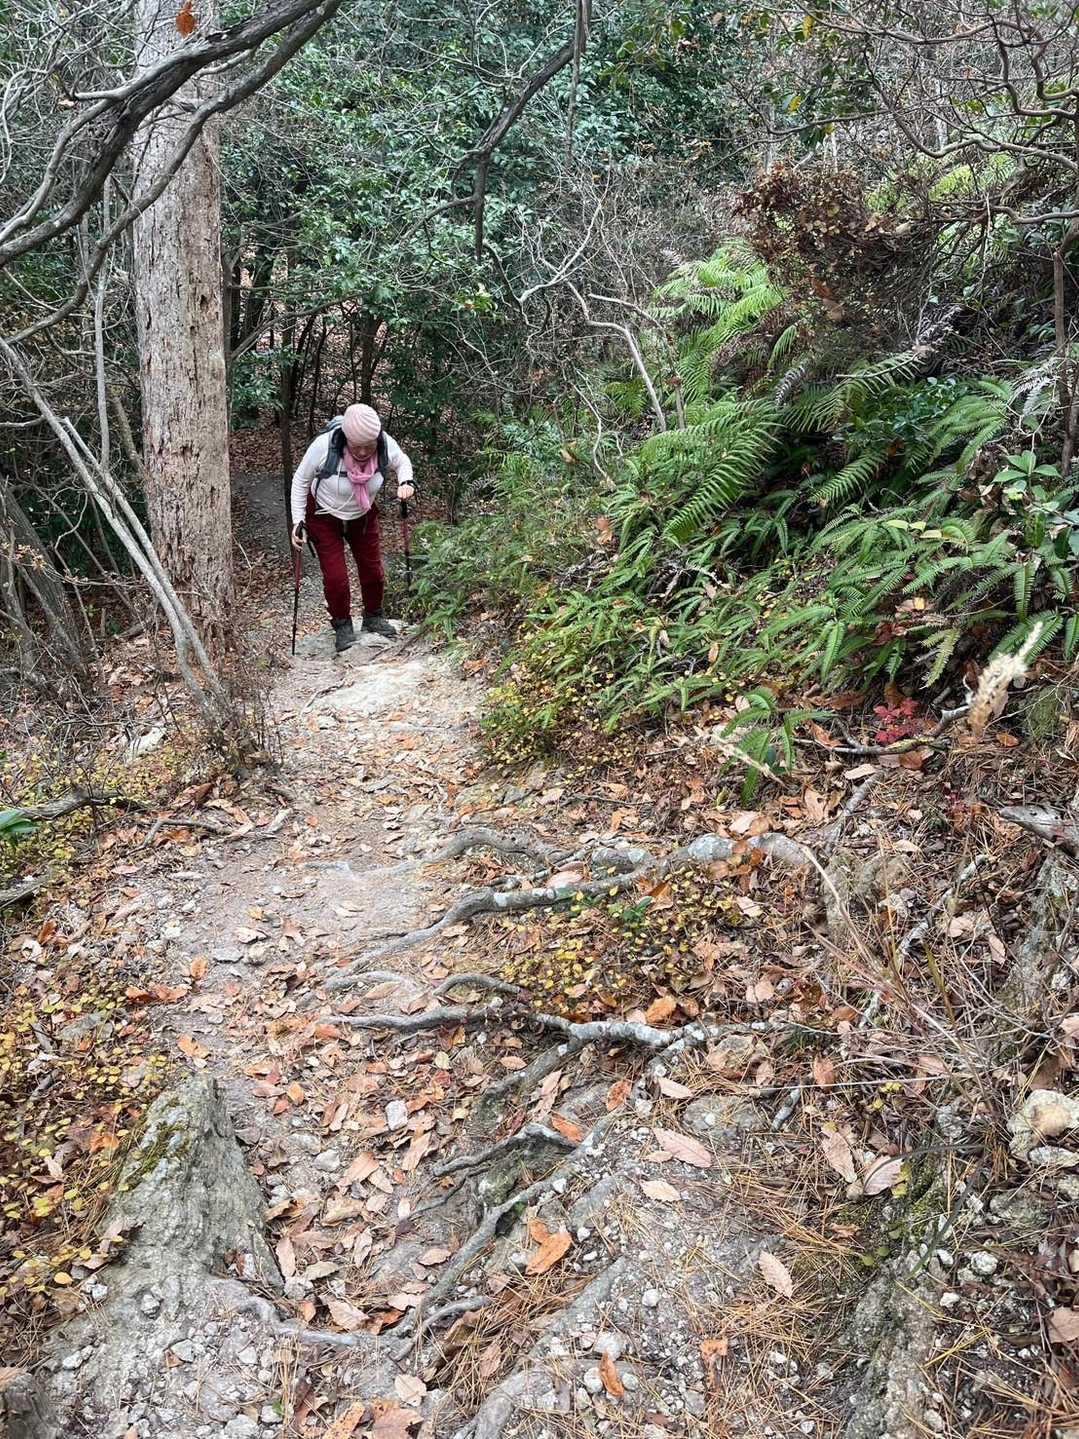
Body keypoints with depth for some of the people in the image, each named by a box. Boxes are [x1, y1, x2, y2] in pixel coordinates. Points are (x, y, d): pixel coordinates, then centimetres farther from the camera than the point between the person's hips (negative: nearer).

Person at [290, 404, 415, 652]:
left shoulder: (386, 445, -26)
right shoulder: (324, 446, -34)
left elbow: (402, 462, 0)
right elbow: (300, 482, -15)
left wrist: (405, 482, -22)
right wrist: (297, 521, -18)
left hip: (363, 517, 3)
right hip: (324, 517, -3)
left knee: (373, 570, 11)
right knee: (335, 576, -6)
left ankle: (373, 616, 38)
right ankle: (342, 625, 19)